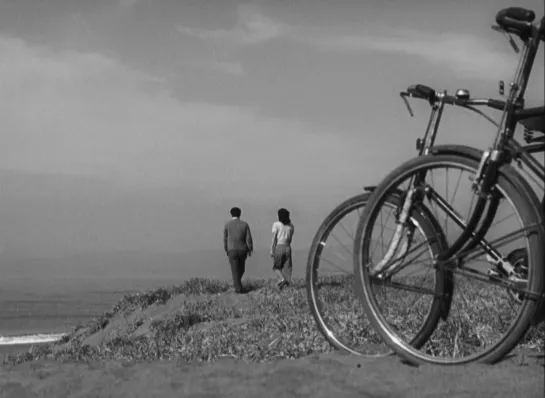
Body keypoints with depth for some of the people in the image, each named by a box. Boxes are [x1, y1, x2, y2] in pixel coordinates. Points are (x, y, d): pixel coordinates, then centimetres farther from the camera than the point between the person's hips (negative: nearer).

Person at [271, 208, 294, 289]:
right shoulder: (291, 226, 6)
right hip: (287, 248, 3)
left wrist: (271, 250, -10)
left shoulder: (276, 224, -7)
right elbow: (290, 239, 12)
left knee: (276, 267, 12)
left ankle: (282, 279, -13)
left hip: (278, 247, -3)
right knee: (286, 268, 6)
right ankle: (285, 285, -1)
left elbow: (274, 238, -12)